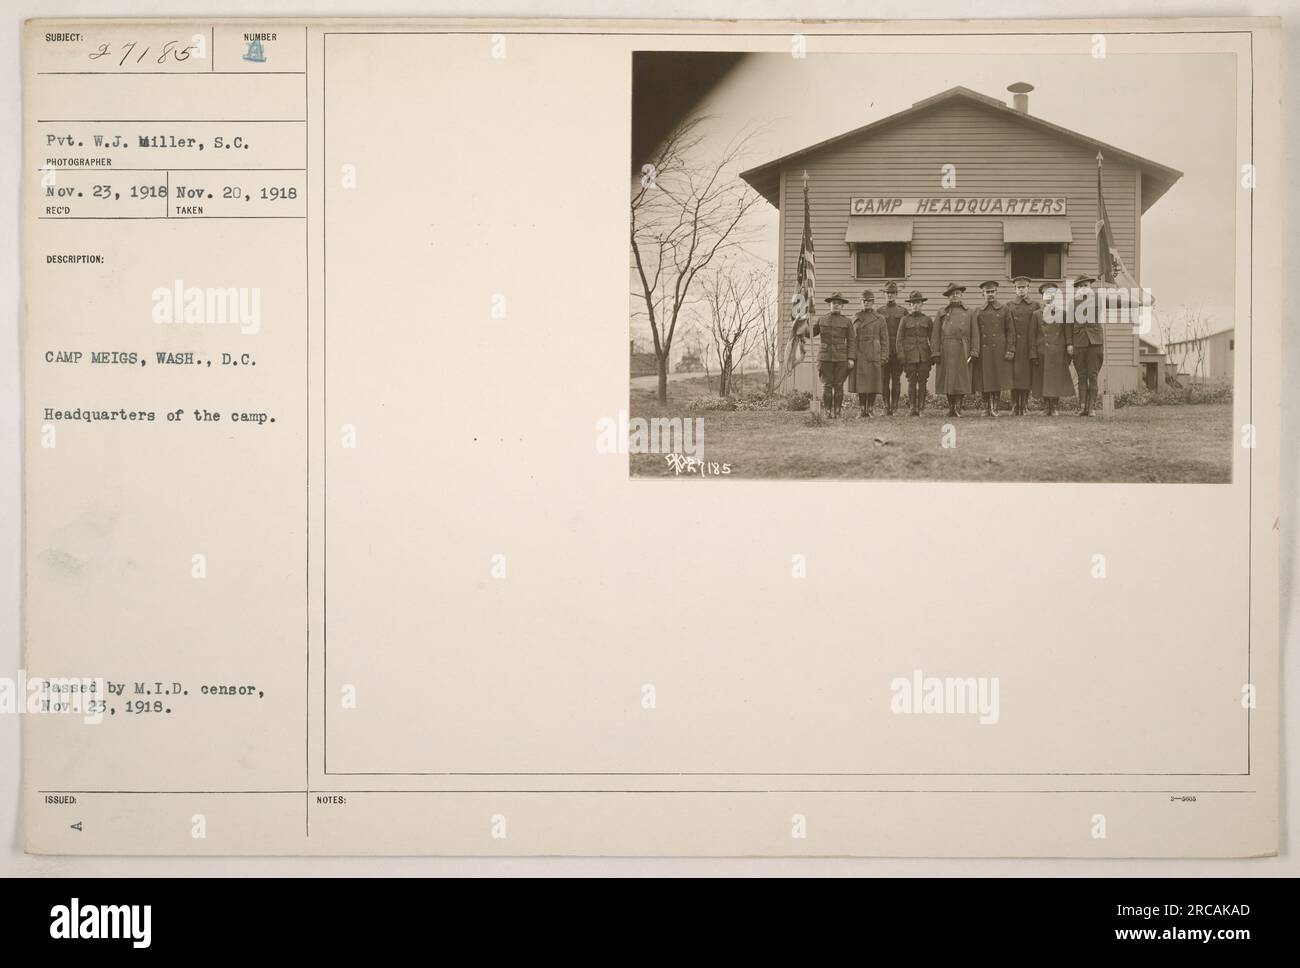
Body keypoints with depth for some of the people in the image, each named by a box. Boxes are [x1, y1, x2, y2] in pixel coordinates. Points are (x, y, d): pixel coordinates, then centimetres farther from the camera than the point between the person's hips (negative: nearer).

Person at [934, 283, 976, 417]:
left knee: (961, 379, -4)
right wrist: (936, 352, -3)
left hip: (962, 351, 0)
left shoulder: (969, 313, 11)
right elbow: (936, 334, 6)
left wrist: (974, 352, -3)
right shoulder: (942, 313, 11)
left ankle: (958, 408, -1)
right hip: (946, 351, 0)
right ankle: (951, 407, 9)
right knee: (947, 379, 1)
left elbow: (974, 334, 7)